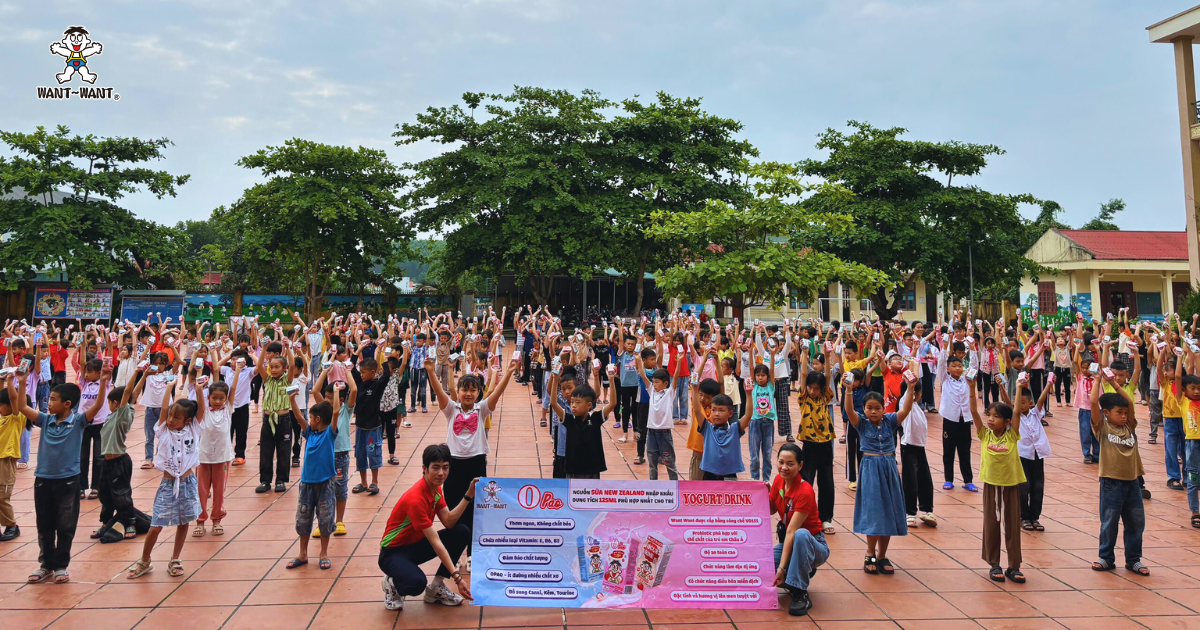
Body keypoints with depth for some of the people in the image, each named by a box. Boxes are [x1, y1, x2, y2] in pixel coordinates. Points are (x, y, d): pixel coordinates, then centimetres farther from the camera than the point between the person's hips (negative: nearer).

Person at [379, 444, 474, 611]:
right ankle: (392, 584, 0)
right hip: (393, 552, -8)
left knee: (462, 532, -12)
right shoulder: (415, 499, -30)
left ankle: (436, 588, 1)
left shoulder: (435, 488, -2)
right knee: (416, 583, -38)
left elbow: (448, 522, -7)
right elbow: (435, 542, -30)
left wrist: (468, 495, -16)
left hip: (416, 544, 9)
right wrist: (456, 576, -31)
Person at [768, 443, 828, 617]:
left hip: (813, 545, -6)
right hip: (788, 542, 6)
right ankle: (801, 573, 8)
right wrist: (765, 495, -14)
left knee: (801, 534, -41)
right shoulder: (779, 479, -5)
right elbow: (771, 510, 7)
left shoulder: (805, 492, -26)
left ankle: (801, 594, -26)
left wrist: (782, 567, -33)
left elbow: (791, 532, -30)